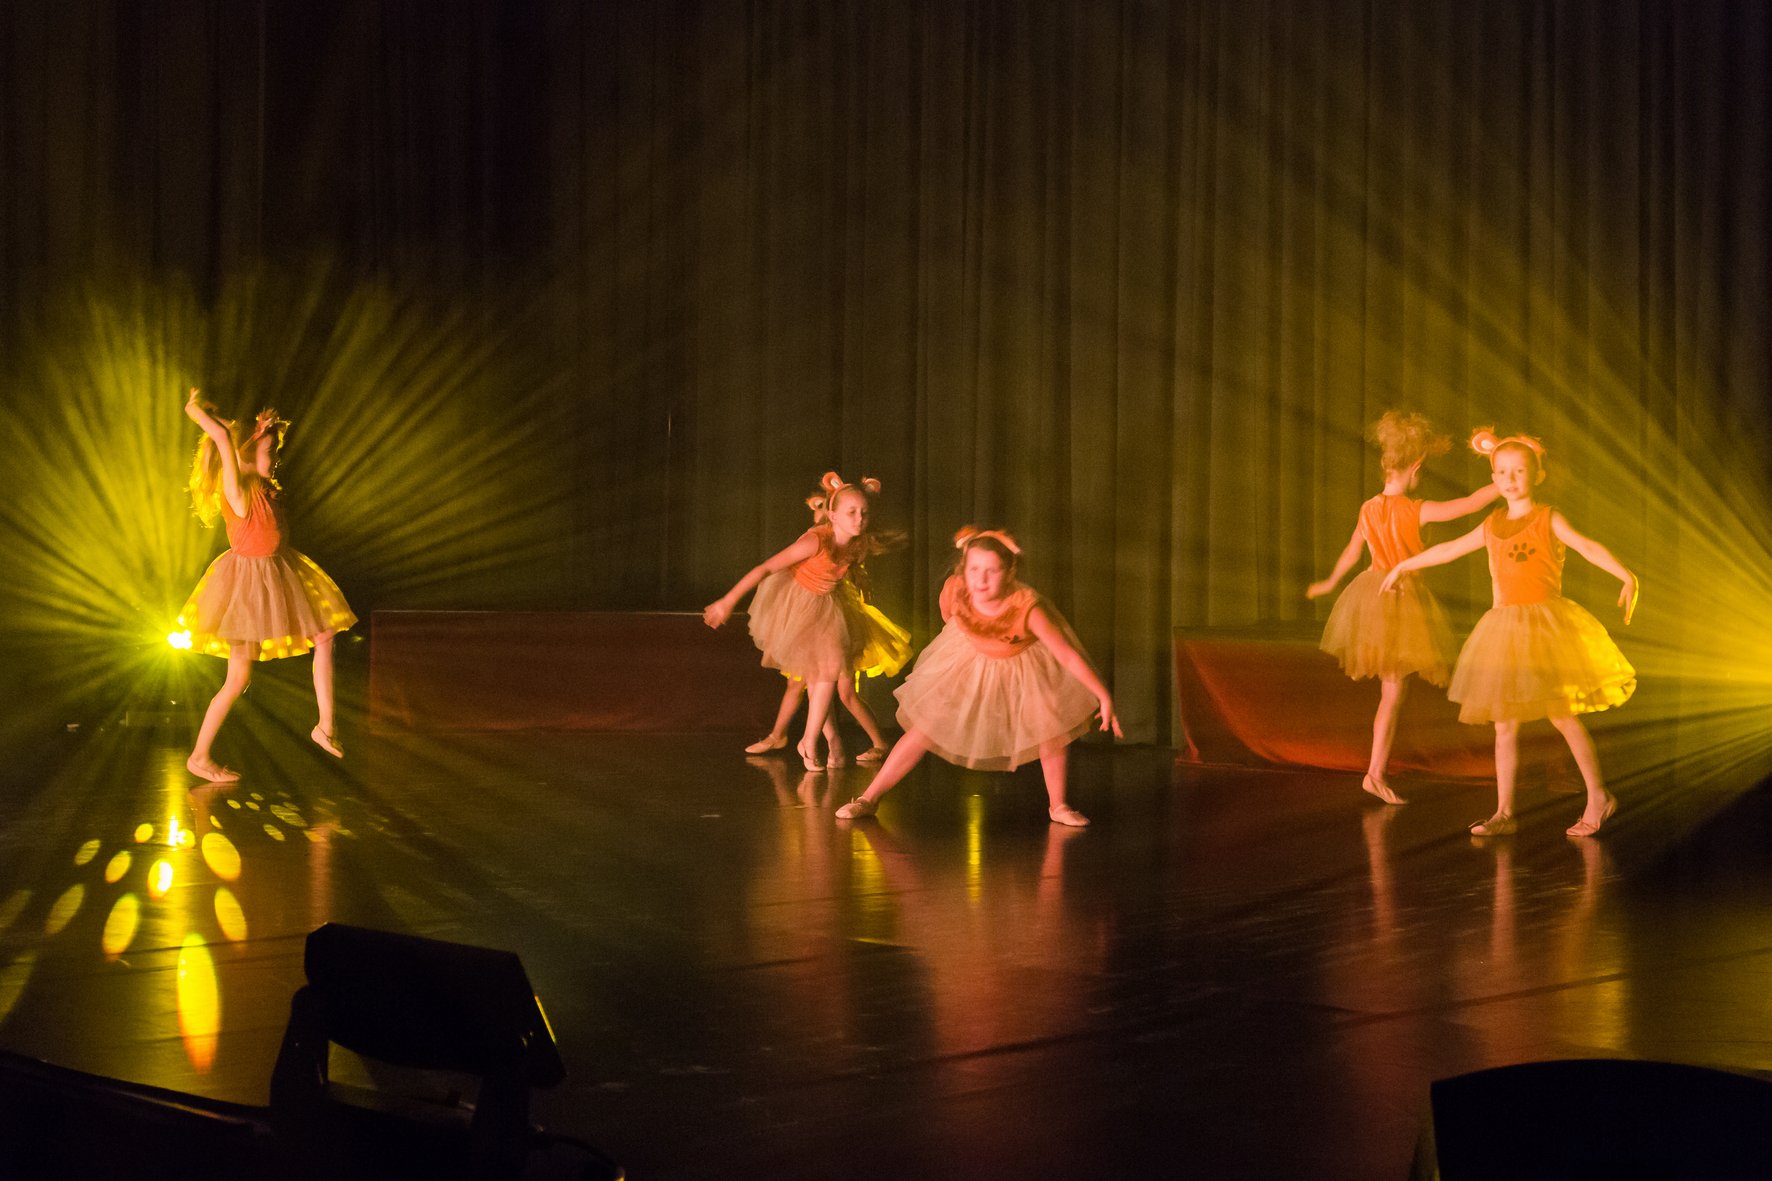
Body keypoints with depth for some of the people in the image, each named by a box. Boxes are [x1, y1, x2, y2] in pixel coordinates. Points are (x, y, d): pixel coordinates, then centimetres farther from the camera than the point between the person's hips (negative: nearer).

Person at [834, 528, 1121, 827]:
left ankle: (1057, 806, 10)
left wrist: (1103, 696, -32)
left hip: (1023, 665, -1)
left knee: (1053, 726, -14)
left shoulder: (1025, 606, -40)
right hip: (970, 662, 1)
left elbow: (1067, 654, -32)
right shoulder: (954, 592, -32)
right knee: (923, 732, -1)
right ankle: (869, 798, 11)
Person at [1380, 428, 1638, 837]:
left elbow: (1589, 548, -18)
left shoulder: (1549, 519, -4)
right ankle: (1504, 812, 8)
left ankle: (1598, 797, 13)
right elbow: (1450, 549, 23)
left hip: (1546, 626, -5)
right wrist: (1405, 565, 32)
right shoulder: (1492, 526, 10)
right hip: (1505, 626, 5)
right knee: (1504, 725, 4)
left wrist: (1626, 577, -33)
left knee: (1564, 717, -2)